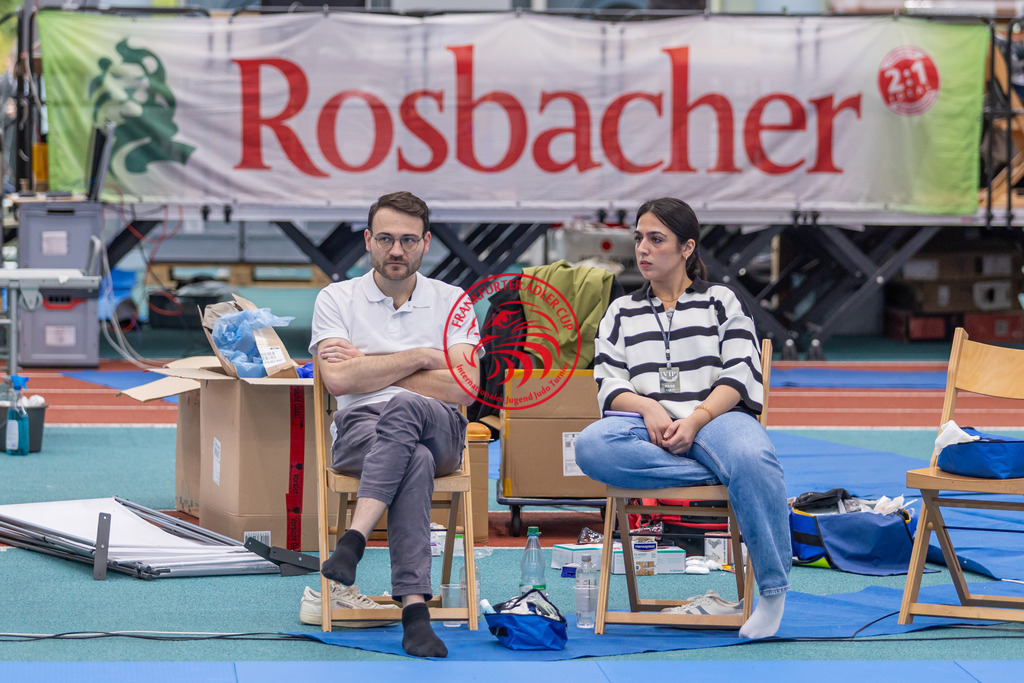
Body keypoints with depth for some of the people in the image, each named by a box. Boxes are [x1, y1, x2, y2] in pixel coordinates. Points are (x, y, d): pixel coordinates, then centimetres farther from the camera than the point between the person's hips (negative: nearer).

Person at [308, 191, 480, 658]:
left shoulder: (452, 302, 13)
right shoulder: (336, 300, 12)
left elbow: (464, 389, -2)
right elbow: (337, 381, -6)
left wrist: (368, 369, -1)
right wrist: (421, 357, -4)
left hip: (441, 431, 1)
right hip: (359, 431, -1)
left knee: (402, 408, -38)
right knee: (415, 461, -38)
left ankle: (353, 540, -46)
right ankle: (414, 608, -49)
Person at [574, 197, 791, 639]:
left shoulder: (721, 301, 17)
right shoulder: (622, 312, 25)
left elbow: (741, 375, 4)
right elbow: (608, 384, 13)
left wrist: (695, 420, -14)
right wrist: (649, 407, -10)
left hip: (716, 417, -2)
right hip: (649, 423, 2)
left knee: (752, 459, -40)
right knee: (590, 446, -35)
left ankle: (773, 590, -29)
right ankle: (723, 475, -30)